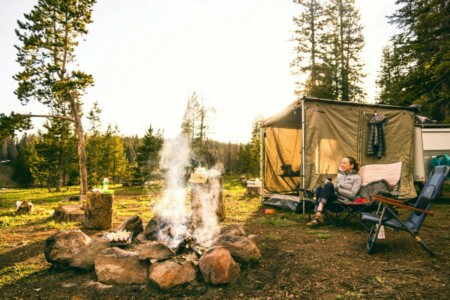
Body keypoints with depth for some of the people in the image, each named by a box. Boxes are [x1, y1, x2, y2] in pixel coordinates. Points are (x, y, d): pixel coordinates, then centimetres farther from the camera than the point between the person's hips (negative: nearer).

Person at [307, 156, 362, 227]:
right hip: (334, 198, 6)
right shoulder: (340, 175, 26)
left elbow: (352, 194, -6)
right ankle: (318, 216, -39)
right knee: (319, 189, -24)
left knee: (329, 185, -31)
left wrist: (337, 189, -14)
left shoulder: (357, 178, 7)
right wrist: (328, 180, -1)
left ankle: (319, 213, -43)